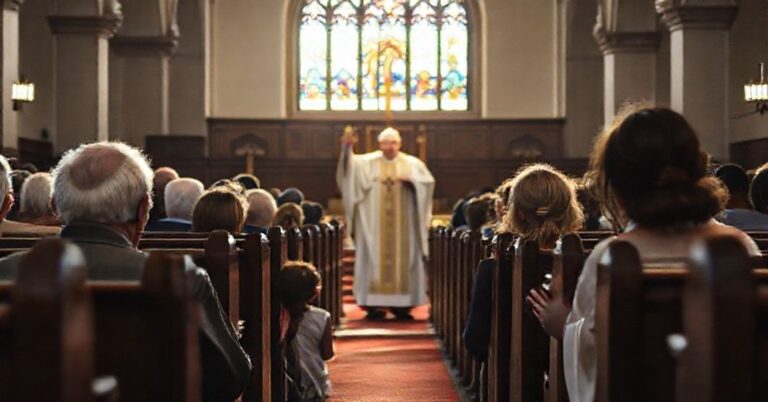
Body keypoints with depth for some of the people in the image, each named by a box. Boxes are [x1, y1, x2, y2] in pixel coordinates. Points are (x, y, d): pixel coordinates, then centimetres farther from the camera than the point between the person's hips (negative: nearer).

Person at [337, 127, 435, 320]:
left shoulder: (412, 163, 7)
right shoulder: (368, 162, 3)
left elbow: (428, 181, 1)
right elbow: (350, 164, -13)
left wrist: (411, 180, -16)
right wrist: (347, 148, -31)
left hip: (403, 225, 1)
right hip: (375, 226, -1)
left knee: (403, 259, 1)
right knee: (375, 259, -3)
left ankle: (401, 303, 6)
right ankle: (374, 304, -1)